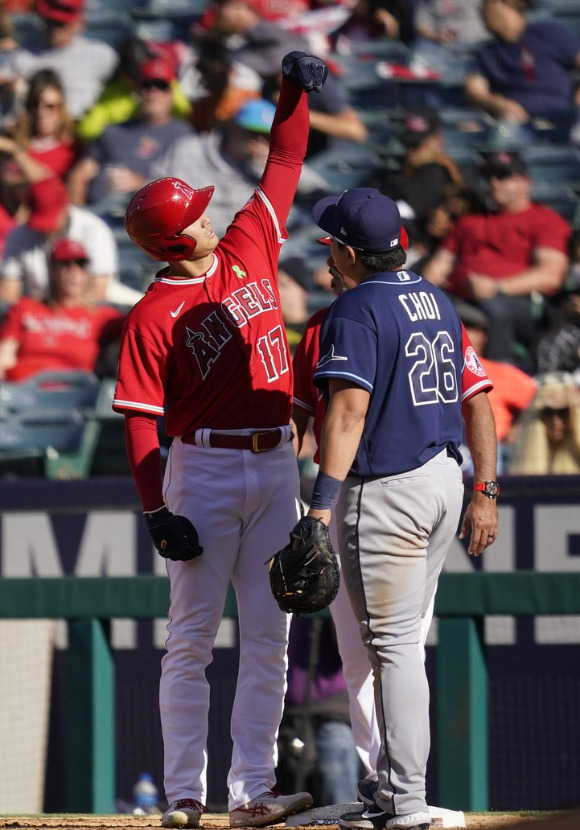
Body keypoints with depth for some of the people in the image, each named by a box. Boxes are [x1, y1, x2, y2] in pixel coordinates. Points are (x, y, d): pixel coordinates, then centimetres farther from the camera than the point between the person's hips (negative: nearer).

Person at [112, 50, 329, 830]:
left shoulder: (247, 250, 7)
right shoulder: (153, 317, -9)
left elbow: (283, 165, 13)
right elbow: (140, 419, -10)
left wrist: (295, 93, 2)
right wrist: (156, 510, -17)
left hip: (275, 467, 6)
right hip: (204, 470, -6)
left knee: (268, 637, 3)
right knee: (193, 637, -2)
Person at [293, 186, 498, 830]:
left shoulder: (356, 311, -13)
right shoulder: (438, 302, 12)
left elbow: (349, 412, -24)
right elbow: (478, 401, 12)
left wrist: (322, 505, -28)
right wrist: (484, 494, 14)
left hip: (386, 495, -8)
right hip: (445, 482, 8)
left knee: (393, 644, -5)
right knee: (400, 639, 17)